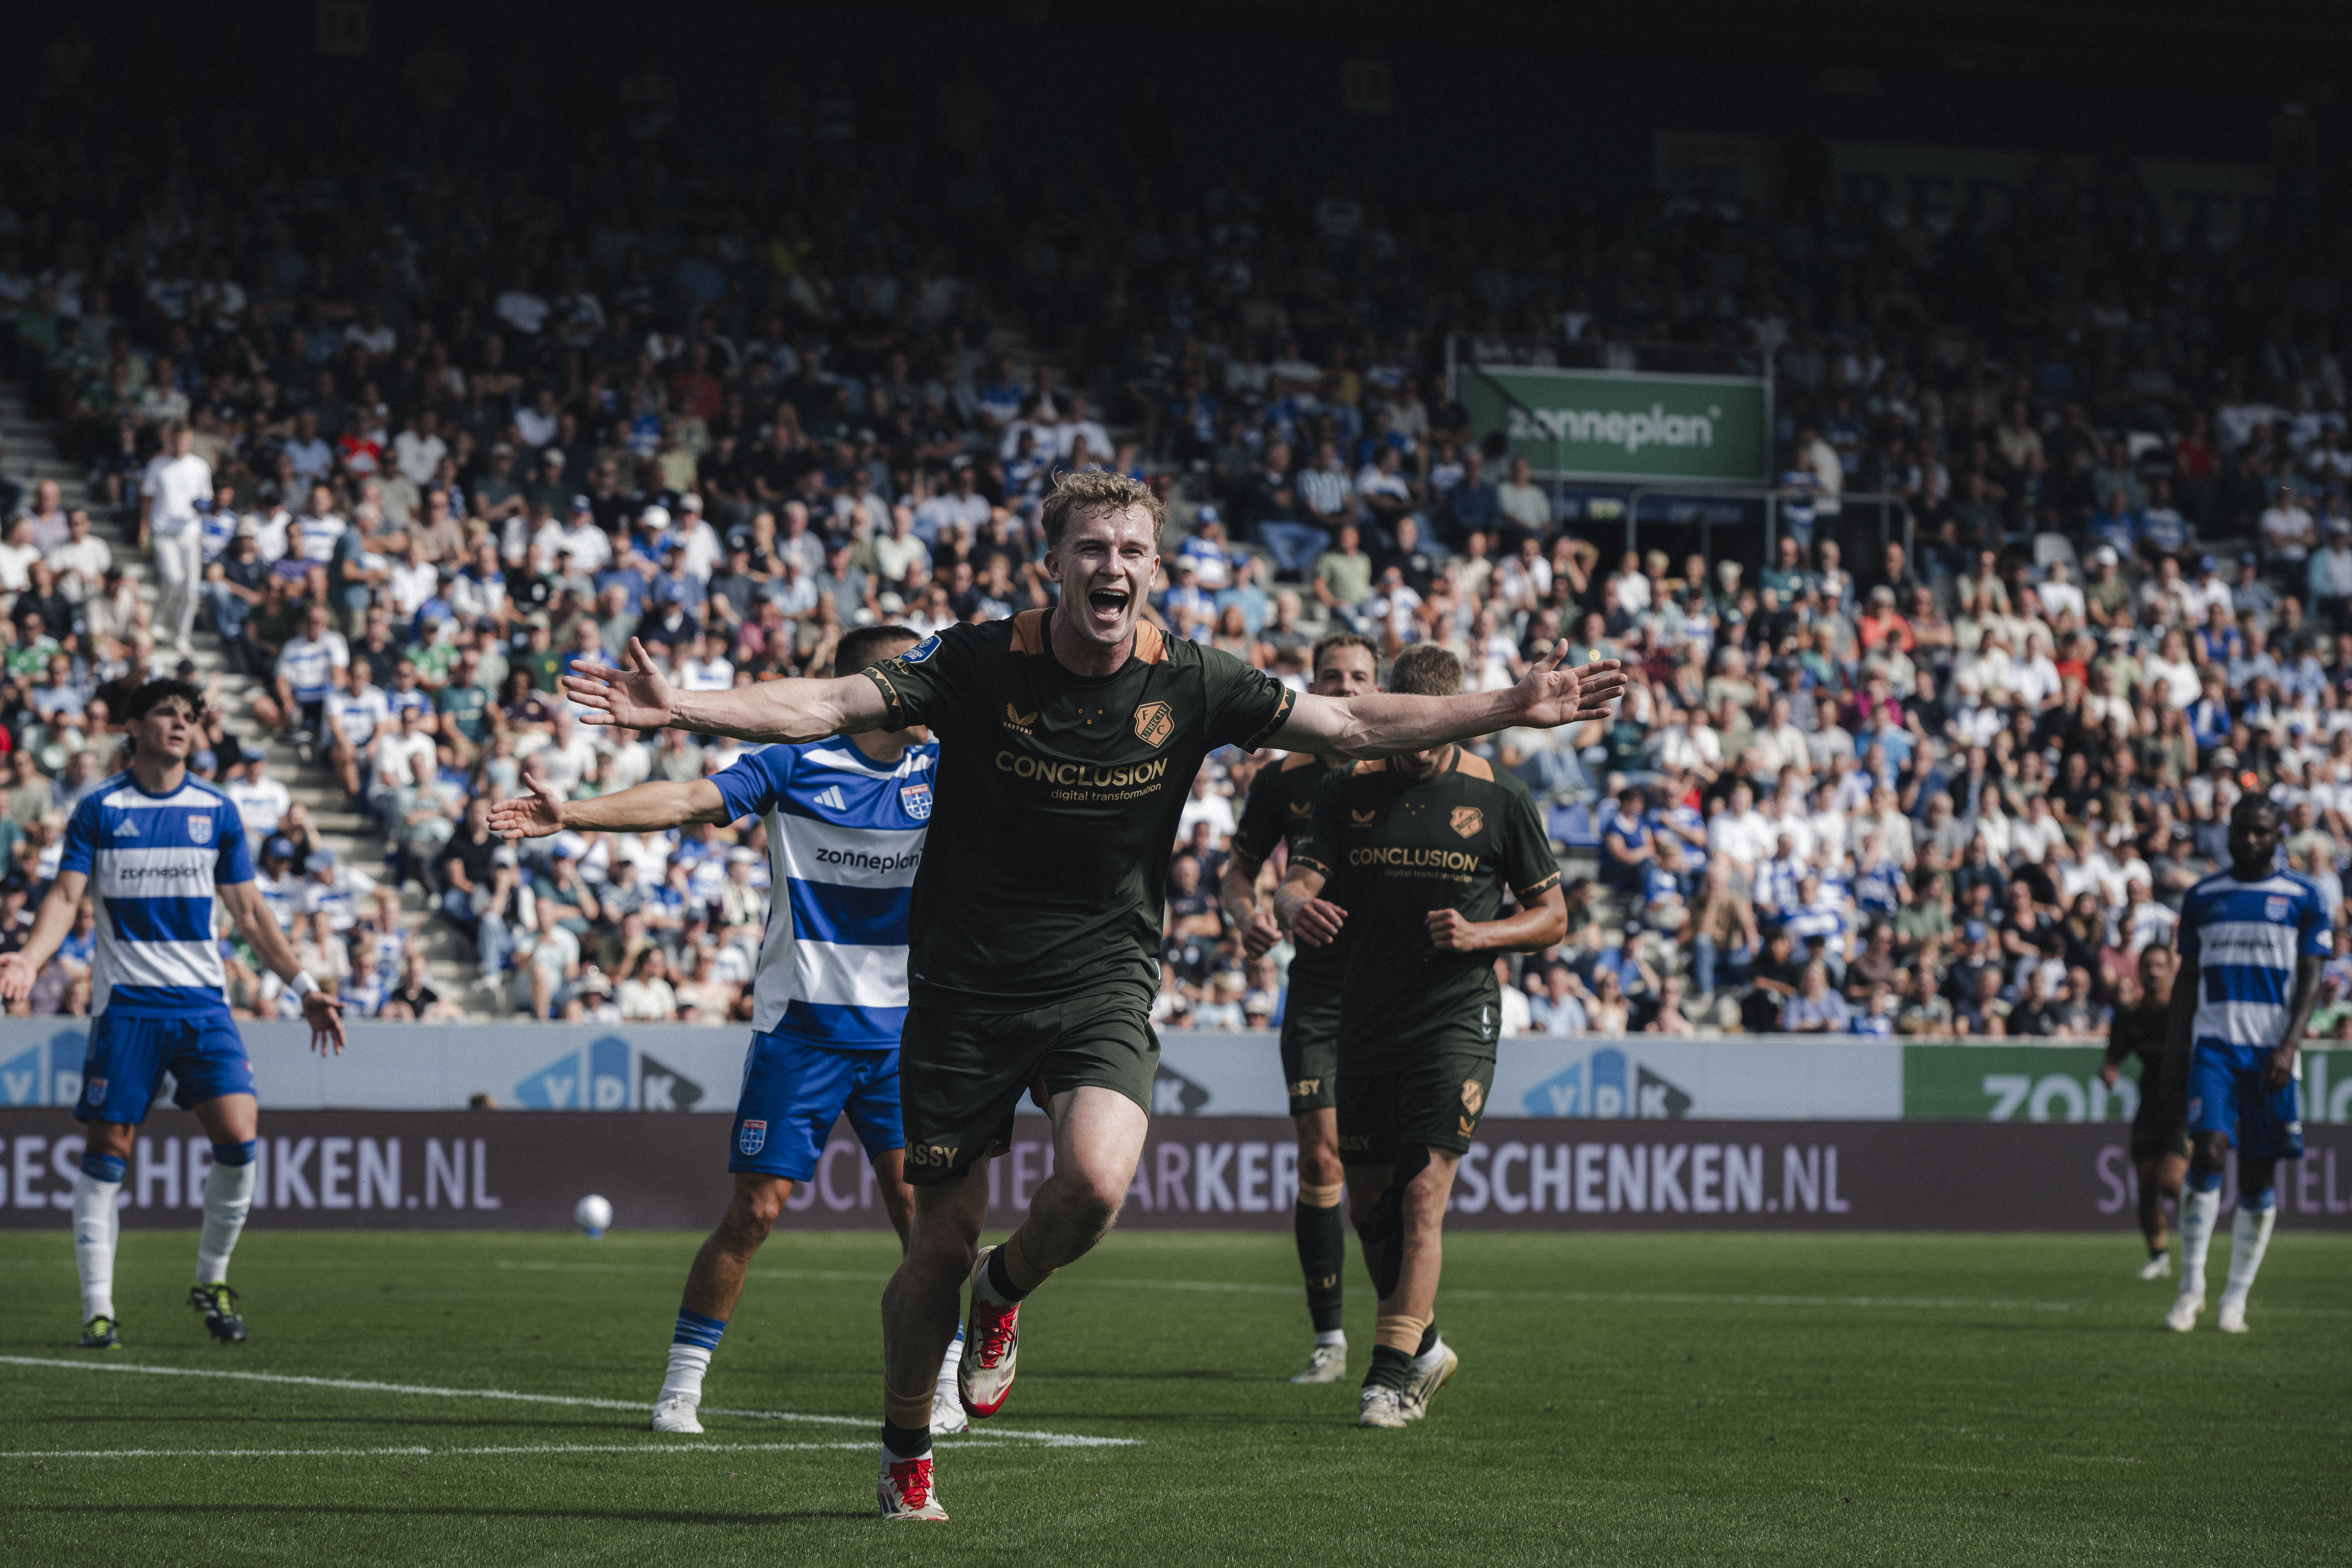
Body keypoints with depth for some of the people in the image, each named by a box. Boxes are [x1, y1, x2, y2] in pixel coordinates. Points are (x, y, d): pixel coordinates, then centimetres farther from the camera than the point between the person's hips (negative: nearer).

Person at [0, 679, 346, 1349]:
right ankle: (98, 1308, 4)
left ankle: (212, 1281, 7)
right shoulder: (100, 809, 2)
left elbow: (248, 911, 13)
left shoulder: (217, 811, 9)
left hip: (202, 1002, 2)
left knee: (239, 1137, -13)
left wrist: (304, 988, 9)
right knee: (107, 1153, -3)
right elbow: (66, 895, -3)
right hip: (125, 1003, -2)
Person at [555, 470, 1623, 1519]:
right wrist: (680, 709, -26)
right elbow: (827, 706, -13)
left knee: (1094, 1186, -26)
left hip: (1102, 984, 1)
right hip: (965, 988, -1)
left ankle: (1004, 1292, 10)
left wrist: (1513, 710, -5)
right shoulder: (976, 664, -9)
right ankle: (905, 1453, 27)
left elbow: (1354, 725, 2)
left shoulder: (1191, 685, -4)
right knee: (941, 1243, 2)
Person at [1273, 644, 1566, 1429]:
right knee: (1368, 1205, 10)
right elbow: (1298, 880, -3)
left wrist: (1481, 935, -14)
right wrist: (1298, 905, -28)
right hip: (1365, 1023, 4)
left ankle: (1393, 1374, -13)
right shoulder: (1348, 788, 4)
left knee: (1423, 1194, -15)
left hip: (1456, 1021, -4)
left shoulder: (1499, 799, -2)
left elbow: (1553, 916, 5)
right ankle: (1424, 1344, 31)